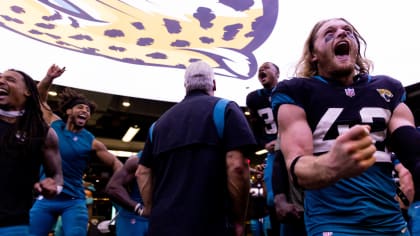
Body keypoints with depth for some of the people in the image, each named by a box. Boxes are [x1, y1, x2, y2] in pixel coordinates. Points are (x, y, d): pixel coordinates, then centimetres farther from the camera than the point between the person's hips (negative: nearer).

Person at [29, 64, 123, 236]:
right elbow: (39, 98, 17)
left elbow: (114, 163, 2)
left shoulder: (91, 142, -2)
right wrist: (49, 78, 1)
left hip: (73, 202, -2)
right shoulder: (55, 125, 5)